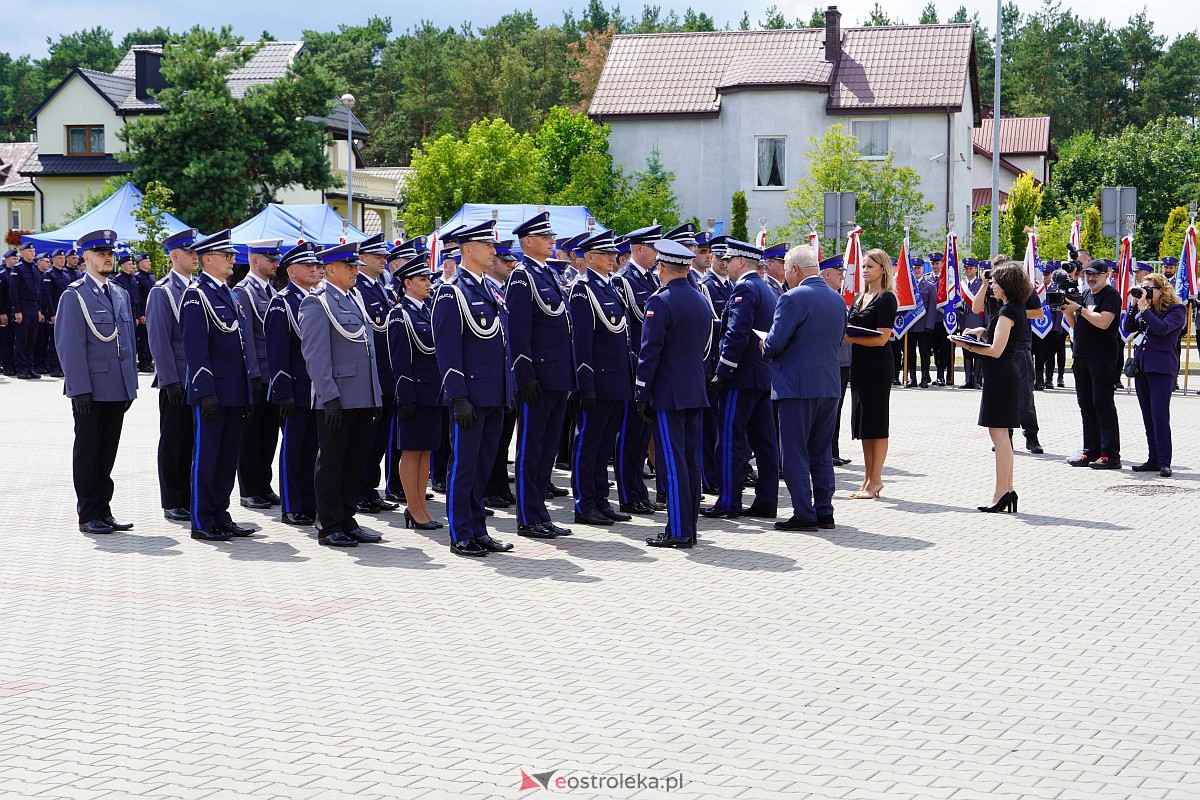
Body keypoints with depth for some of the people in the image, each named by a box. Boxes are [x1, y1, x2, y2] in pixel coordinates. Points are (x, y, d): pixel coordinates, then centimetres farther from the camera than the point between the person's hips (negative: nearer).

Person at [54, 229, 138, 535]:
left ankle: (103, 512, 18)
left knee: (107, 454, 11)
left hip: (118, 391, 6)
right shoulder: (74, 295, -7)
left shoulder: (120, 295, 14)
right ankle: (88, 516, 10)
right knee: (87, 453, 3)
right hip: (91, 392, -6)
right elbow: (69, 346, -11)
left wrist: (131, 385, 13)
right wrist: (80, 389, -16)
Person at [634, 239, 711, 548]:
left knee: (673, 462, -6)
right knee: (691, 460, 11)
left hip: (668, 394, -8)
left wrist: (641, 394, -10)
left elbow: (649, 352, -15)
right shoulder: (701, 301, 12)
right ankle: (690, 527, 15)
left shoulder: (660, 301, -13)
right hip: (696, 392, 8)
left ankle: (678, 531, -5)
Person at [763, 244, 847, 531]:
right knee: (822, 453, 15)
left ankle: (804, 515, 1)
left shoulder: (794, 298, -14)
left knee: (795, 454, 0)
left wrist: (764, 349, 3)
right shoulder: (837, 298, 10)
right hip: (831, 386, 7)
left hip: (798, 386, -7)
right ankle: (824, 513, 17)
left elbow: (776, 342, -18)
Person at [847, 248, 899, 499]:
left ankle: (875, 481, 2)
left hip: (877, 365, -8)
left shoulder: (886, 299, -9)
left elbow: (881, 338, -17)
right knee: (863, 423, 10)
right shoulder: (860, 298, 15)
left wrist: (848, 337, -20)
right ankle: (868, 478, 17)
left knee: (875, 423, -3)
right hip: (859, 364, 8)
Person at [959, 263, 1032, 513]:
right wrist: (983, 333, 7)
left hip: (1000, 375, -10)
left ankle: (1001, 492, -6)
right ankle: (1007, 490, 17)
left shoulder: (1007, 311, -16)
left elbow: (996, 350, -20)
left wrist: (970, 347, -8)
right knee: (1000, 434, 13)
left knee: (999, 432, -8)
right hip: (1006, 373, 10)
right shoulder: (1016, 309, 15)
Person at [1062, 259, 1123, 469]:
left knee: (1103, 404, -8)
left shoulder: (1111, 295, -7)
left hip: (1103, 359, -8)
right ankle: (1090, 451, 17)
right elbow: (1076, 325, 20)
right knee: (1086, 405, 10)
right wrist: (1068, 312, 1)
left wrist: (1079, 309, -16)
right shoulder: (1085, 294, 17)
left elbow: (1103, 322, -21)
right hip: (1082, 357, 8)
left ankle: (1111, 454, -6)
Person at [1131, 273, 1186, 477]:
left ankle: (1164, 462, -8)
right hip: (1141, 366, 7)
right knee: (1148, 416, 8)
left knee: (1160, 415, -11)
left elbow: (1163, 328, -20)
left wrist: (1143, 309, -17)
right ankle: (1153, 459, 14)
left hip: (1161, 369, -7)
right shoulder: (1147, 310, 14)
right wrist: (1134, 306, -1)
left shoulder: (1177, 310, -4)